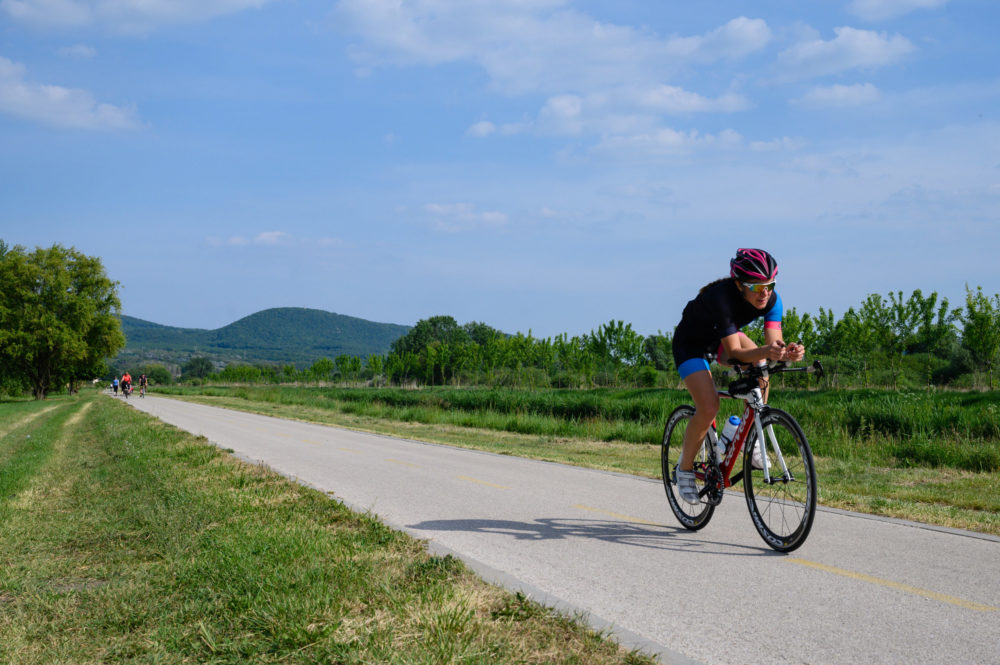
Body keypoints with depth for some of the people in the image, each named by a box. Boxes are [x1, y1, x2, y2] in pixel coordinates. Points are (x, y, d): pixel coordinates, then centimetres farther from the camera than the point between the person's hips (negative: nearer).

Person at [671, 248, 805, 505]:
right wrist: (766, 351, -56)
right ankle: (685, 468, 1)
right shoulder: (721, 297, -38)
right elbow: (734, 352, -39)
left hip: (723, 339, 6)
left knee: (759, 365, -25)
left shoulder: (771, 299, -23)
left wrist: (788, 352, -48)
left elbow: (774, 342, -25)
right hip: (691, 343, -5)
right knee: (708, 408, -22)